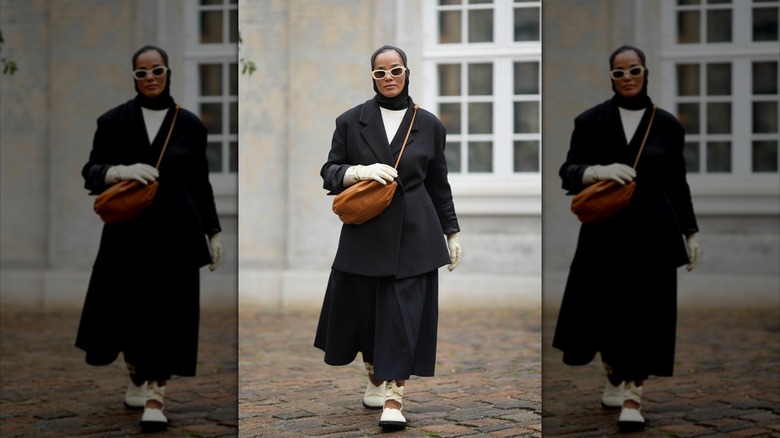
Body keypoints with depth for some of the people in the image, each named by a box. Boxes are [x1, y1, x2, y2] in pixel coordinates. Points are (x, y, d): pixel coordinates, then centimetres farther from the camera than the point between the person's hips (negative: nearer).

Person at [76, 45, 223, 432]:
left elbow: (201, 183, 9)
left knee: (167, 312, -5)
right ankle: (137, 380, 33)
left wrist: (213, 233, 9)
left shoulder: (189, 125, 3)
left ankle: (155, 397, -2)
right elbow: (91, 173, -4)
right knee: (128, 310, 9)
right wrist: (121, 171, -25)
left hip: (174, 230, -1)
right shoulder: (114, 121, 1)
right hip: (128, 230, 1)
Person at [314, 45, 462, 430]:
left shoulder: (429, 125, 5)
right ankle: (374, 378, 33)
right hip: (366, 232, 1)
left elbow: (438, 184, 12)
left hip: (413, 233, -1)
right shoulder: (351, 121, 3)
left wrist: (452, 233, 13)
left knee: (404, 312, -6)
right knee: (365, 308, 8)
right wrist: (361, 171, -16)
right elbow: (329, 172, 4)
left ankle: (393, 399, -4)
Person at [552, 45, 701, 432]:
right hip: (606, 229, 0)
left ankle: (632, 397, -1)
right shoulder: (591, 121, 1)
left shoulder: (666, 125, 4)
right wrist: (599, 171, -24)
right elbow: (568, 172, -4)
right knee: (606, 310, 9)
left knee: (644, 312, -4)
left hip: (652, 230, 0)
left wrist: (691, 232, 9)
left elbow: (678, 183, 9)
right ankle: (614, 380, 33)